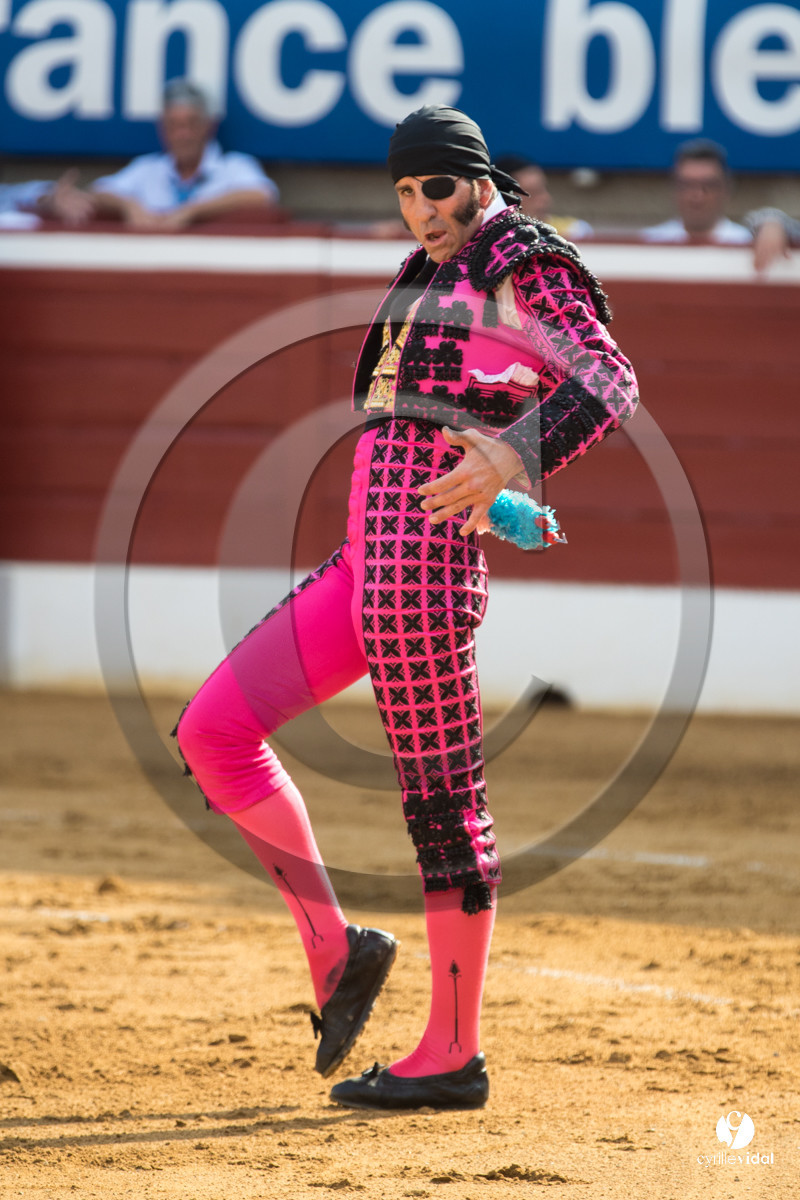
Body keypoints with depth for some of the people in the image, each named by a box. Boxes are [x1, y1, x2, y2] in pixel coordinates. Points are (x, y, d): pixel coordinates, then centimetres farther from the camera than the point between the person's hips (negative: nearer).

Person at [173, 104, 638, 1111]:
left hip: (423, 562, -9)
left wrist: (514, 458, -34)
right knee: (212, 733, 4)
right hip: (364, 562, 9)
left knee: (442, 800, -4)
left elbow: (611, 381, -19)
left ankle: (453, 1054, 3)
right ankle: (336, 949, 9)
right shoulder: (431, 276, 22)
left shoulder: (527, 268, -3)